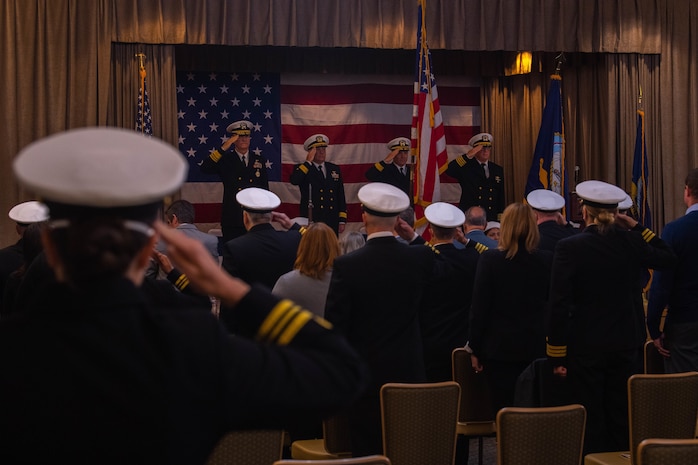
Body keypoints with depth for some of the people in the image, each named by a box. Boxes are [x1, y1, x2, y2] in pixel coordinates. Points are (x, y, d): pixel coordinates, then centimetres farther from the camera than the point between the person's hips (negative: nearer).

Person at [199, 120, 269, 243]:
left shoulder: (259, 160, 13)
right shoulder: (225, 160, 4)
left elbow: (265, 190, 16)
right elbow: (204, 168, -15)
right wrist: (224, 148, -19)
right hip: (232, 220, -2)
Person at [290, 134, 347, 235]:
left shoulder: (334, 169, 15)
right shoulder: (302, 169, 4)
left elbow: (341, 196, 15)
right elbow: (294, 181, -20)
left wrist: (342, 220, 9)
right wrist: (308, 162, -13)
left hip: (332, 222, 4)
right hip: (311, 220, -4)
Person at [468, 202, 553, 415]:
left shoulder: (490, 259, -9)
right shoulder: (547, 260, -3)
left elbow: (479, 308, -6)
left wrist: (474, 349, 0)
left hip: (500, 350, -2)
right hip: (537, 349, 2)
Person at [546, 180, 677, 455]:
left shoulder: (569, 248, -12)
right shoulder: (630, 242, -3)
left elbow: (559, 305, -13)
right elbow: (668, 258, 16)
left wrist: (557, 355, -7)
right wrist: (636, 227, 13)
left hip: (585, 348, -3)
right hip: (626, 346, 3)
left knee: (590, 424, 6)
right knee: (622, 422, 12)